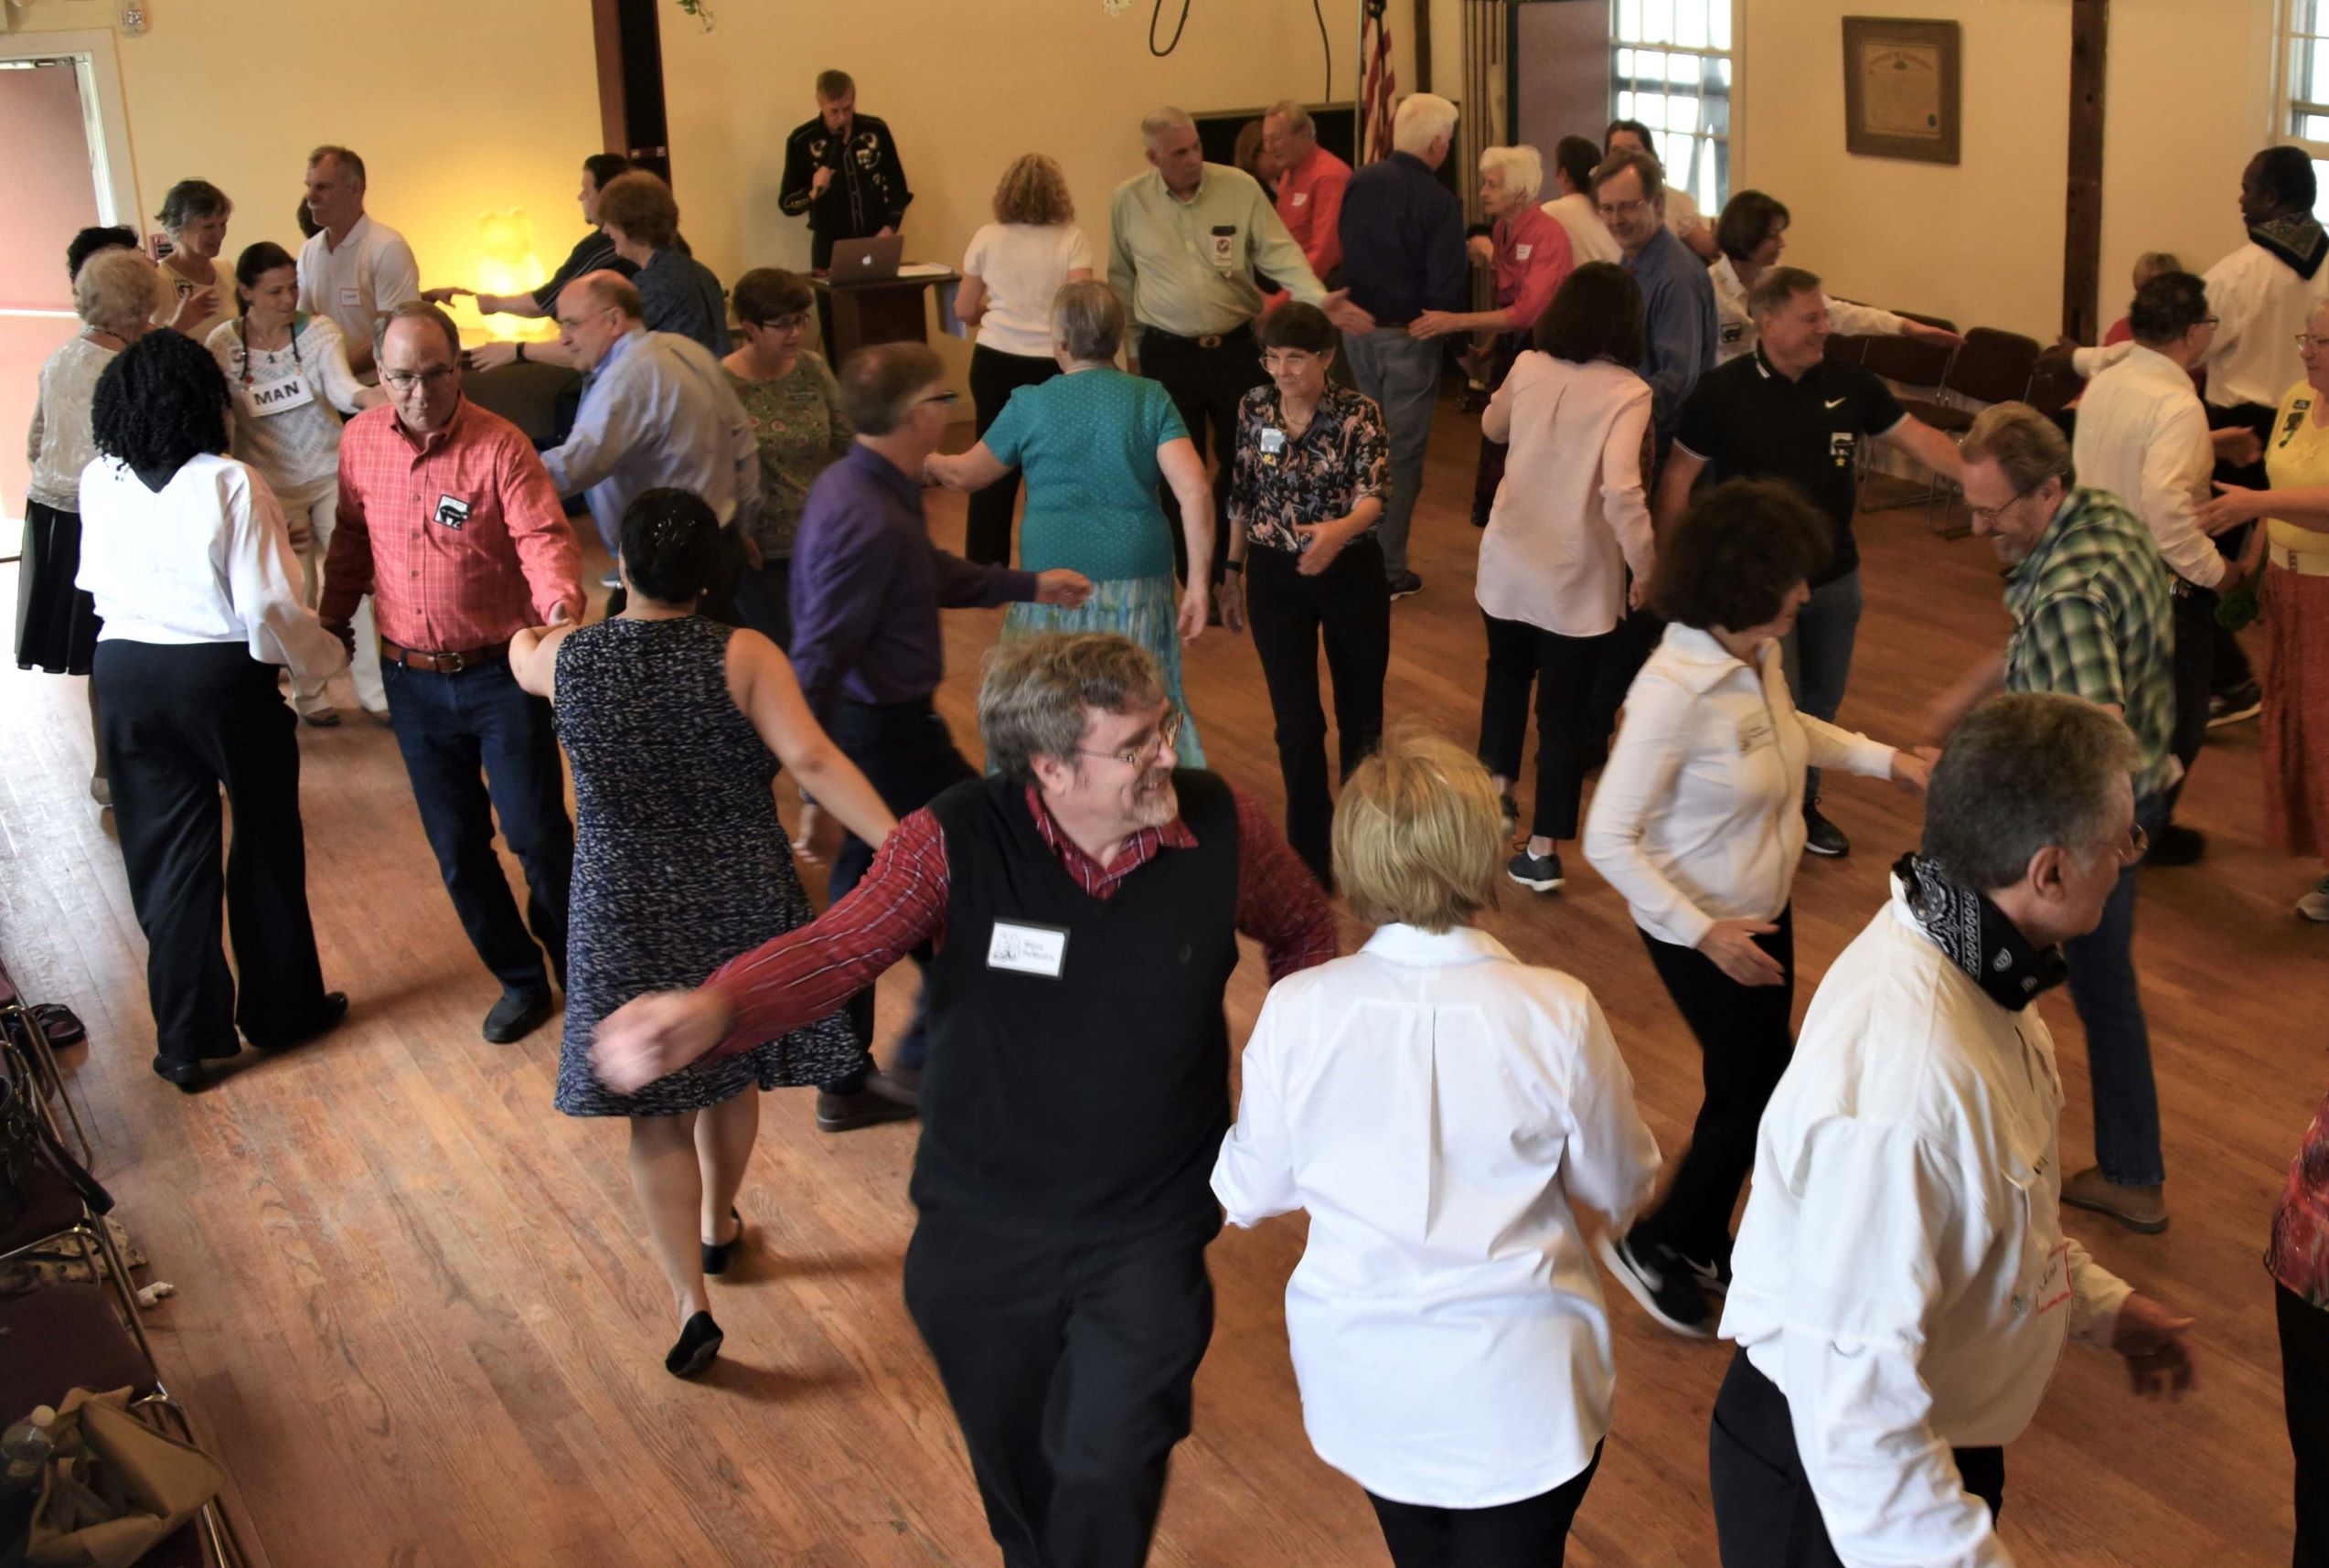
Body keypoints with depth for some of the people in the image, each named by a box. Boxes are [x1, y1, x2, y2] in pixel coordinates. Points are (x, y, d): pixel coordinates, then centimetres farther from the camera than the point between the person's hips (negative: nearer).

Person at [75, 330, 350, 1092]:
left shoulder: (98, 483, -4)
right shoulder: (231, 486, -18)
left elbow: (95, 582, 10)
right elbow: (269, 607, -19)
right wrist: (322, 656, -2)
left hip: (126, 676, 4)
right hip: (223, 677, -3)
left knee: (166, 855, 12)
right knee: (266, 848, 16)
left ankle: (186, 1038, 16)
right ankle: (280, 1009, 29)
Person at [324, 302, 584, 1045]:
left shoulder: (499, 445, -13)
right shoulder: (361, 441, 2)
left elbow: (543, 536, -22)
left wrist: (561, 600, -40)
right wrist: (332, 618, 13)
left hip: (500, 672, -4)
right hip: (411, 678, 5)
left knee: (538, 833, -1)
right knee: (456, 847, 10)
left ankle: (578, 966, 23)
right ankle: (519, 978, 27)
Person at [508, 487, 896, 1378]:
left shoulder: (567, 660, -6)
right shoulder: (743, 658, -13)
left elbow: (521, 654, 20)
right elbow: (811, 760, -26)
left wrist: (538, 630, 44)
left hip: (627, 913, 0)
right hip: (742, 901, 1)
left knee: (660, 1113, 7)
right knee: (733, 1076, 24)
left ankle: (691, 1302, -1)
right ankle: (719, 1226, 46)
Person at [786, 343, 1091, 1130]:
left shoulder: (861, 486, 6)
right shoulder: (869, 520, -26)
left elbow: (935, 572, 23)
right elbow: (819, 659, -28)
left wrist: (1030, 585, 28)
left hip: (866, 721, 10)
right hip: (885, 732, -10)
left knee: (860, 900, 17)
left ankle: (846, 1084, 28)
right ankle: (924, 1058, 15)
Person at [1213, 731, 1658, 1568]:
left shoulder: (1296, 1013, -18)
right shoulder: (1559, 1014, -21)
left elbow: (1249, 1193, -3)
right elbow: (1621, 1187, -4)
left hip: (1364, 1381, 2)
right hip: (1518, 1391, -2)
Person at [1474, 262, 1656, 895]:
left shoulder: (1528, 368, -4)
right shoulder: (1627, 393, -18)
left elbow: (1492, 427, 17)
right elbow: (1621, 492, -29)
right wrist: (1644, 569, -18)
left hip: (1508, 563, 4)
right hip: (1578, 580, -4)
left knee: (1507, 672, 30)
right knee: (1565, 708, 8)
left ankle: (1497, 790, 38)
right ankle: (1543, 852, 11)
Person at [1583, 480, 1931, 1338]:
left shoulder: (1759, 655, -8)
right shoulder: (1673, 691, -32)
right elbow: (1609, 839, -26)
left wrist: (1882, 757, 9)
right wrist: (1703, 932, -27)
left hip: (1765, 910, 8)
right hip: (1700, 930, -8)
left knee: (1748, 1084, 20)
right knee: (1764, 1090, 5)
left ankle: (1704, 1247, 42)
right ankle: (1651, 1243, 27)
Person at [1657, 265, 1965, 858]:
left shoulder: (1850, 384, -3)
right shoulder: (1723, 392, -13)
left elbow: (1918, 438, -2)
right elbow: (1679, 475, -7)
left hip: (1835, 575, 4)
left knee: (1822, 700, 16)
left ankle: (1803, 804, 35)